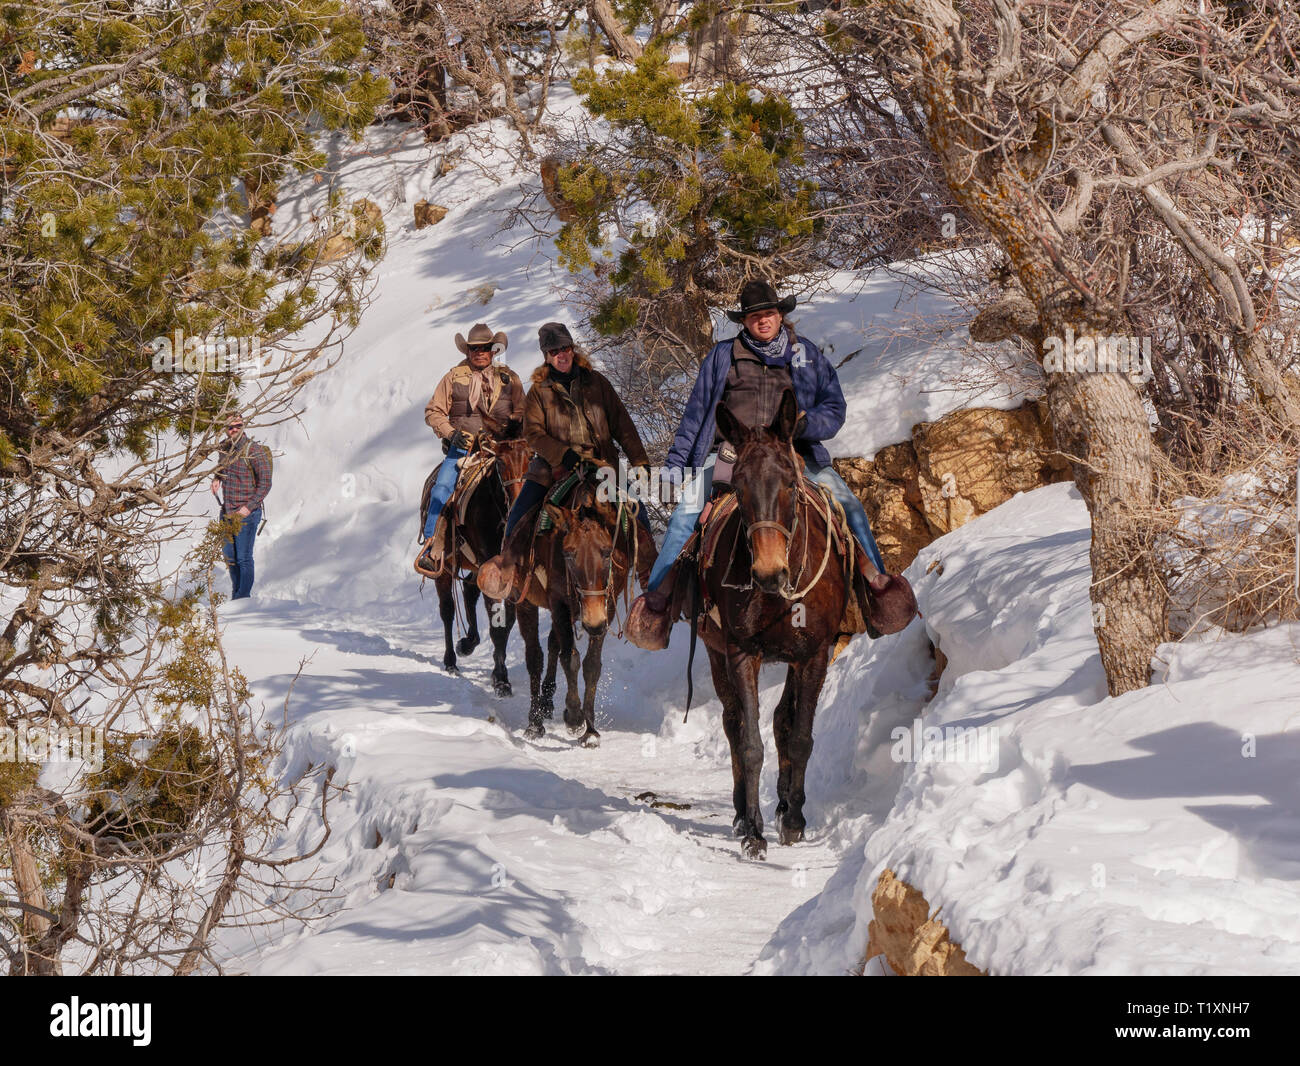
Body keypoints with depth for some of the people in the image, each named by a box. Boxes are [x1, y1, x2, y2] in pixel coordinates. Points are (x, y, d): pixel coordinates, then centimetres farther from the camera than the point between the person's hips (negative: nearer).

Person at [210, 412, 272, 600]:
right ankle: (236, 594, 29)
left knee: (243, 558, -6)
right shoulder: (223, 448, 6)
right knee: (230, 556, 15)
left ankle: (244, 596, 2)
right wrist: (216, 478, 8)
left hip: (247, 514, -7)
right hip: (226, 512, 7)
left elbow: (265, 484, -12)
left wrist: (248, 508, -18)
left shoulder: (255, 451, -13)